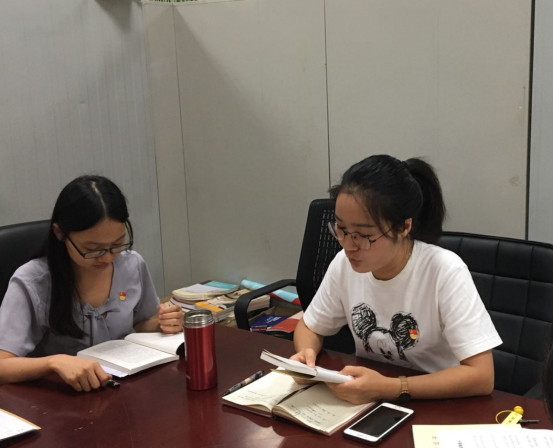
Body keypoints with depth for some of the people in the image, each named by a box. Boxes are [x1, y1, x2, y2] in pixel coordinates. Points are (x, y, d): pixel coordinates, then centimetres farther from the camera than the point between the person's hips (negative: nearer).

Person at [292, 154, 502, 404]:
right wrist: (306, 355, -14)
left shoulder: (444, 271, -21)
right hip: (367, 401, 4)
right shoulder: (344, 263, -7)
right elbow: (309, 327, 8)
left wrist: (388, 388, -30)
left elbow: (481, 376, -22)